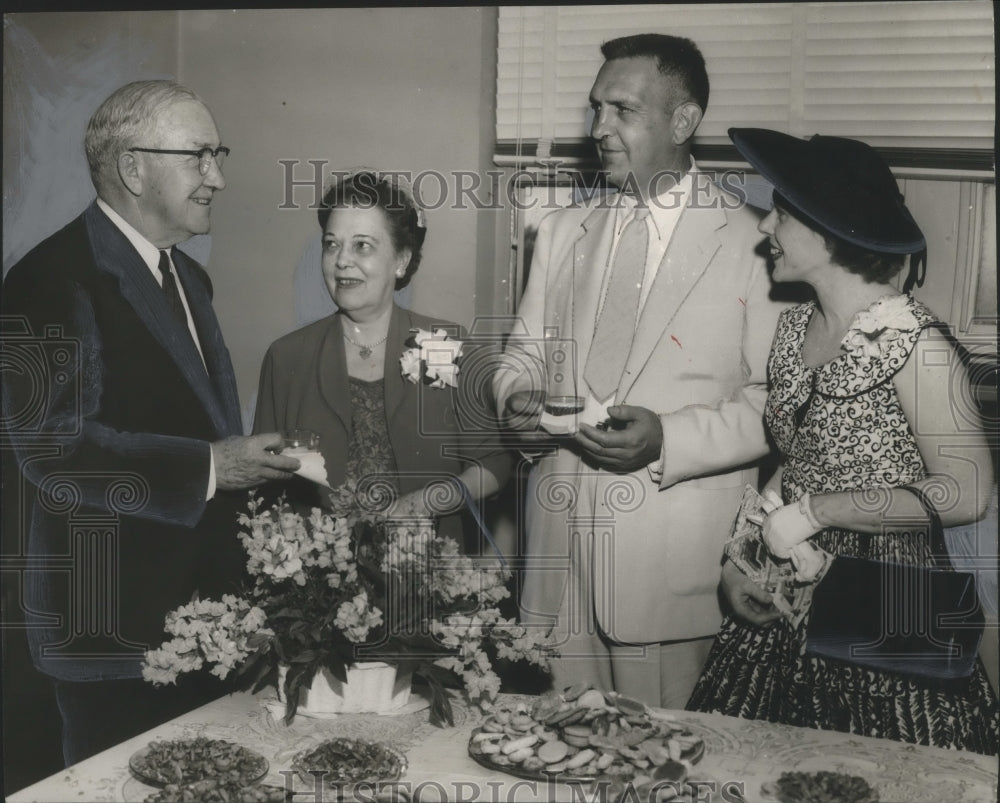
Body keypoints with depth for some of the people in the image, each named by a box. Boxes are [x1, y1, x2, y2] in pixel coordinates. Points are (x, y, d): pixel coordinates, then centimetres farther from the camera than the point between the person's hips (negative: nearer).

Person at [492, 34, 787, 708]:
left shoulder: (752, 243, -4)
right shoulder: (563, 230, 13)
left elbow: (779, 399, -7)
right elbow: (526, 352, 20)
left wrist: (668, 439, -19)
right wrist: (517, 397, -3)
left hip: (674, 554, -4)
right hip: (561, 540, 5)